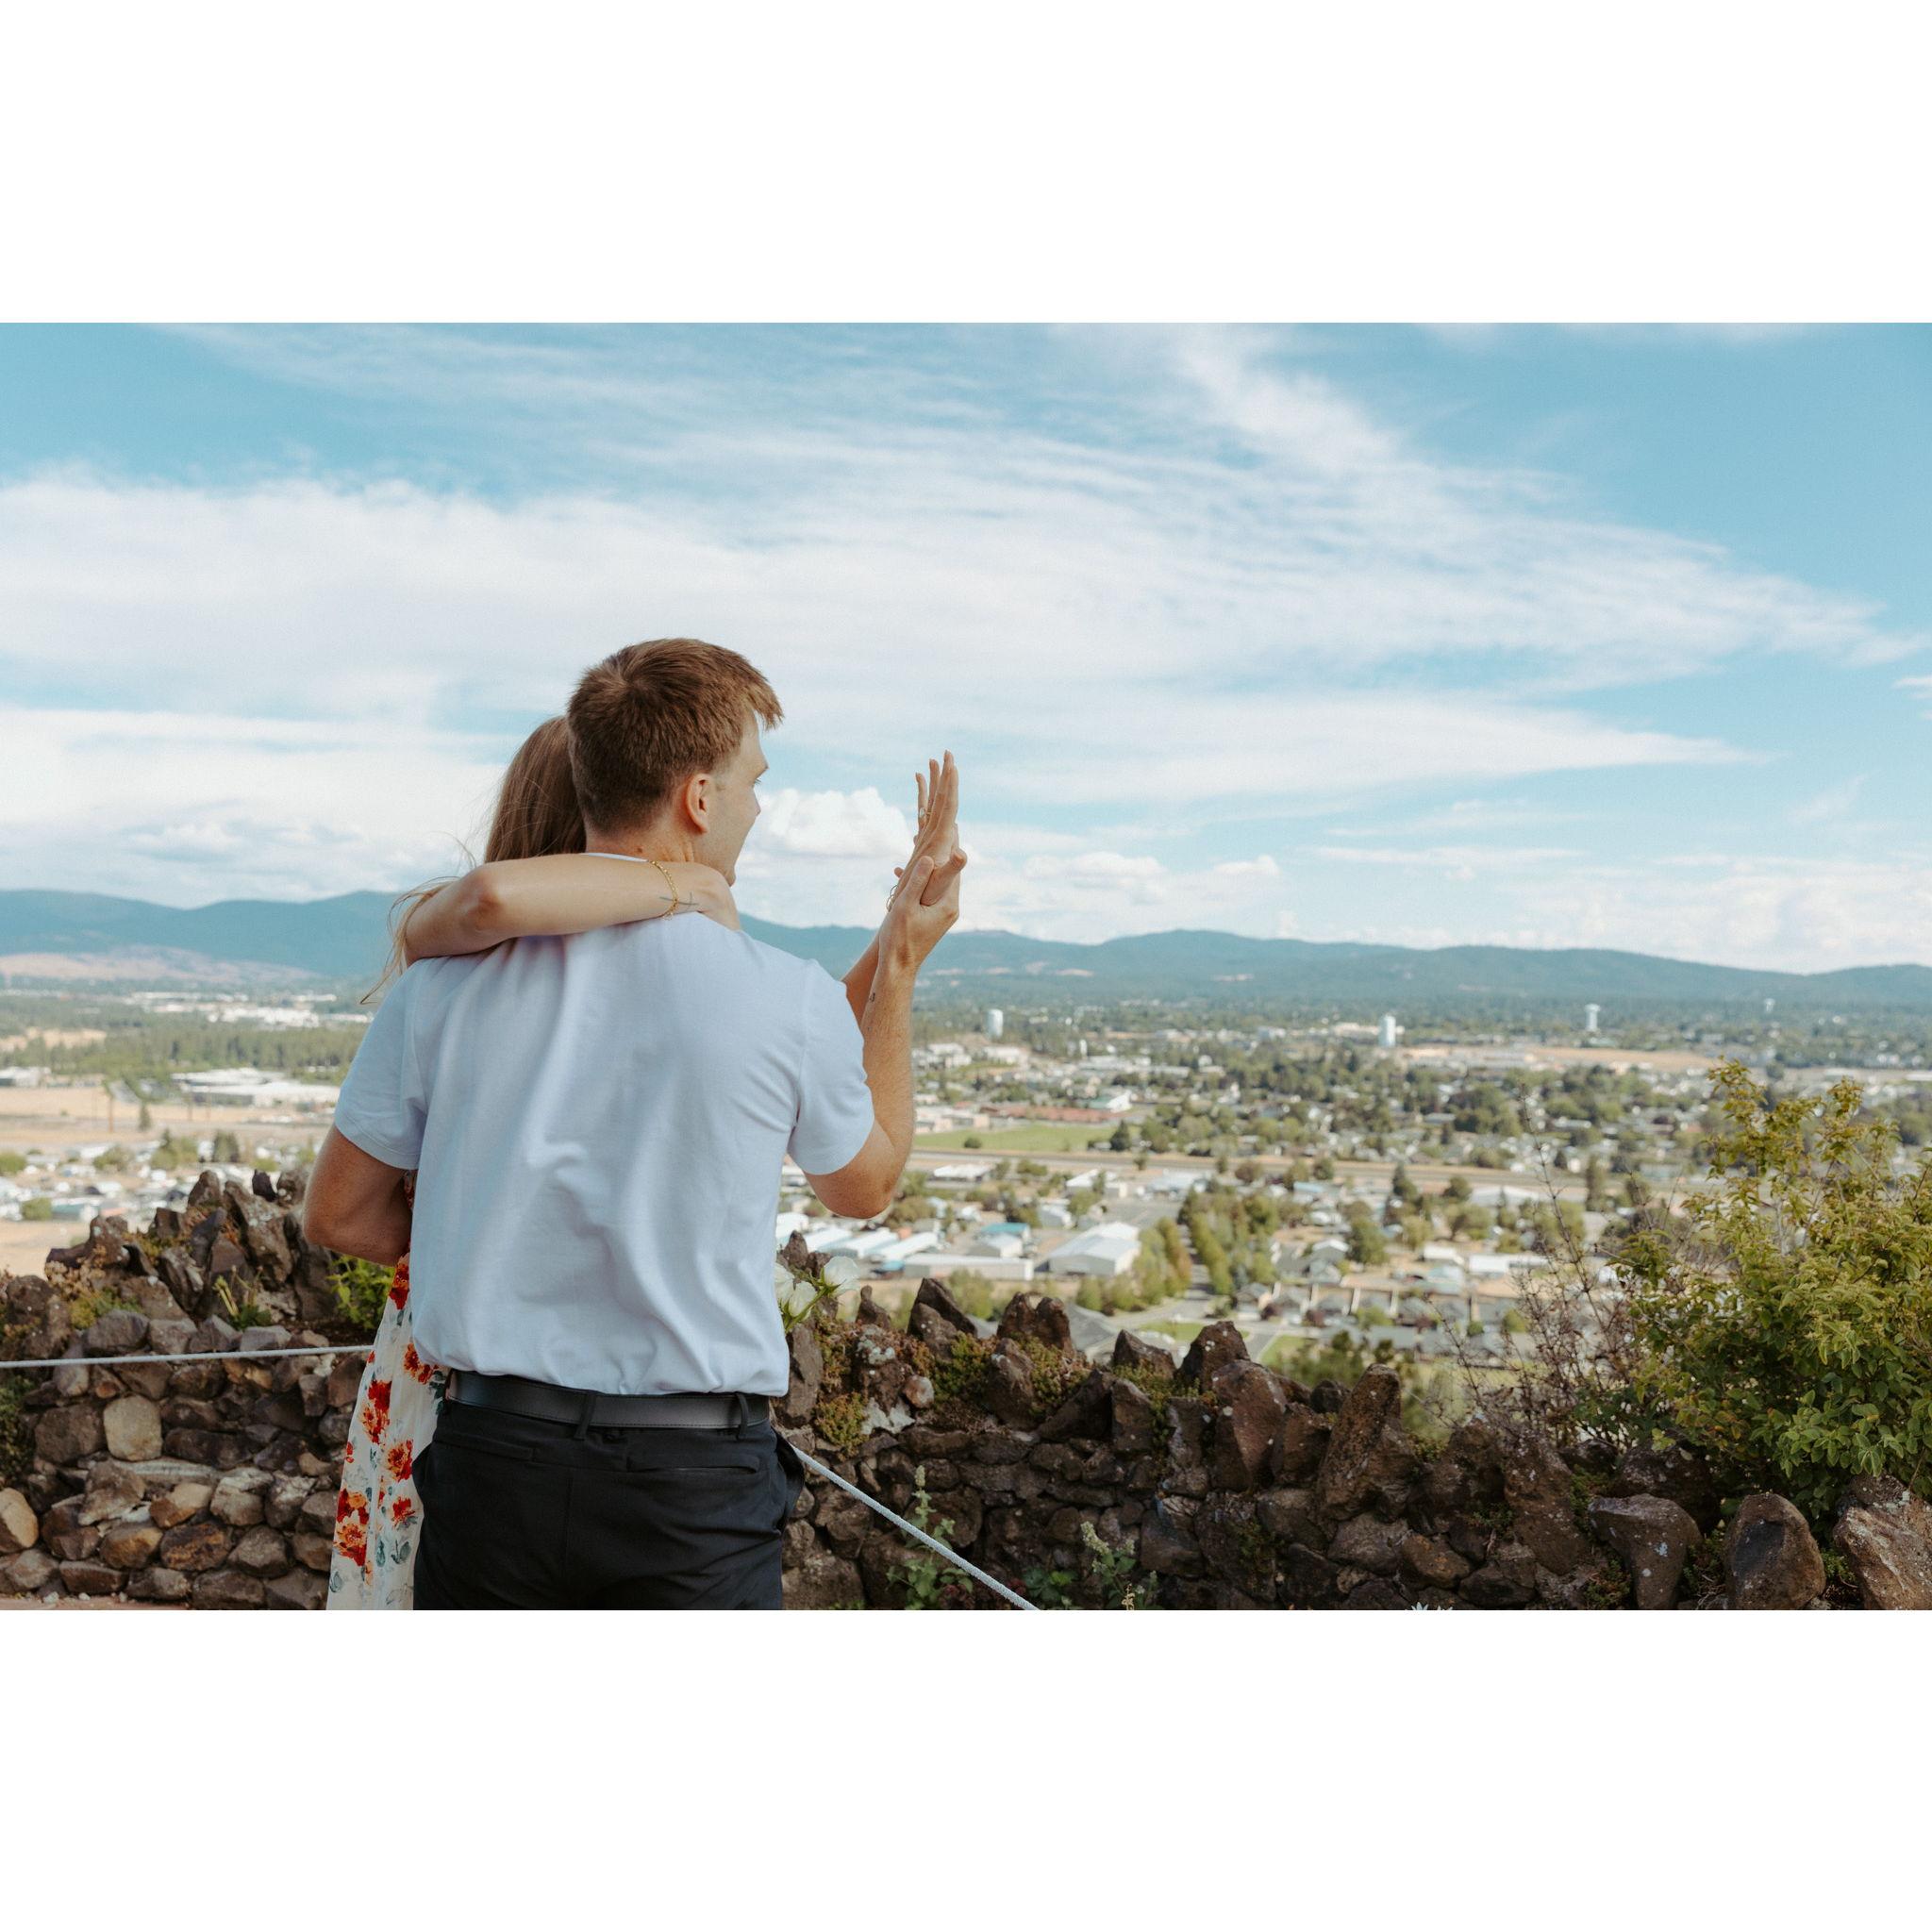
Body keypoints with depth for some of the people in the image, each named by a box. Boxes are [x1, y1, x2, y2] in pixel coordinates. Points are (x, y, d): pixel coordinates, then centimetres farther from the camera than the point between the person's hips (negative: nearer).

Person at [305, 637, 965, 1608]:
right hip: (695, 1489, -2)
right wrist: (899, 964, 16)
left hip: (493, 1455, 3)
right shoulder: (792, 1002, -9)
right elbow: (866, 1183, 12)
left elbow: (336, 1213, 8)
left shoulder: (447, 976, -3)